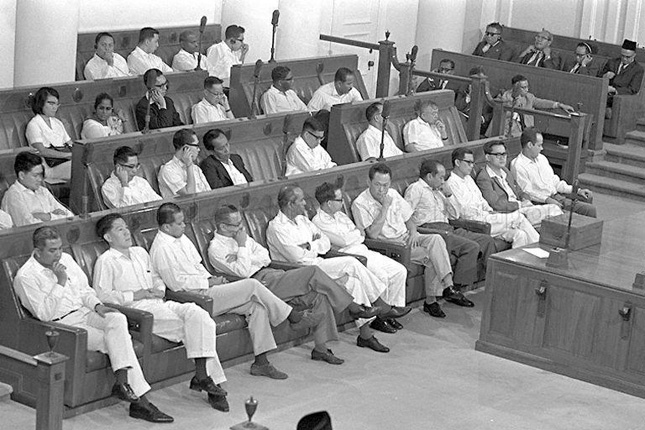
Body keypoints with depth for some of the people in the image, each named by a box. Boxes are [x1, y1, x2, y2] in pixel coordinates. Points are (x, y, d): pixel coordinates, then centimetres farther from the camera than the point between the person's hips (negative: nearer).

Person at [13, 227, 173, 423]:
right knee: (117, 342, -24)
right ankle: (139, 399, -24)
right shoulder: (26, 276, -10)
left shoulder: (66, 259, 11)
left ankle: (122, 381, -31)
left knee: (117, 319, -28)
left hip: (85, 312, 6)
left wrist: (97, 305, -2)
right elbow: (44, 315, -15)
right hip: (63, 324, -6)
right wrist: (60, 283, -19)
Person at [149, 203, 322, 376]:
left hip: (205, 290, 9)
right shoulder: (162, 249, -15)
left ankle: (261, 362, -8)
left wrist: (212, 278, 3)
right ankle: (294, 317, -3)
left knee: (257, 305, -9)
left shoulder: (181, 238, 15)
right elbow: (177, 283, -20)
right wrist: (209, 282, -13)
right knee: (252, 286, -17)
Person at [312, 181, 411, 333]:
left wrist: (354, 235, -6)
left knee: (400, 270, -5)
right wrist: (357, 233, 2)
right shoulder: (318, 222, -8)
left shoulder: (340, 215, 20)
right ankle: (378, 318, -14)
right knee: (381, 275, -28)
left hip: (363, 252, 9)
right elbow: (342, 242, -17)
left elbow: (361, 236, 17)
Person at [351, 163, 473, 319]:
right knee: (431, 256, -27)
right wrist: (385, 207, -18)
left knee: (436, 239, -25)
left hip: (406, 238, 6)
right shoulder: (360, 204, -8)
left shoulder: (393, 194, 13)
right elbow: (372, 234, -18)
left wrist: (413, 232, -3)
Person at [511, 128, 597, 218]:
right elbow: (527, 192, -14)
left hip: (558, 197, 8)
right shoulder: (517, 166, -7)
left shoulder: (541, 158, 18)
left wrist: (576, 190, 14)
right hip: (540, 203, -8)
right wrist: (547, 200, -25)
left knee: (592, 210, -5)